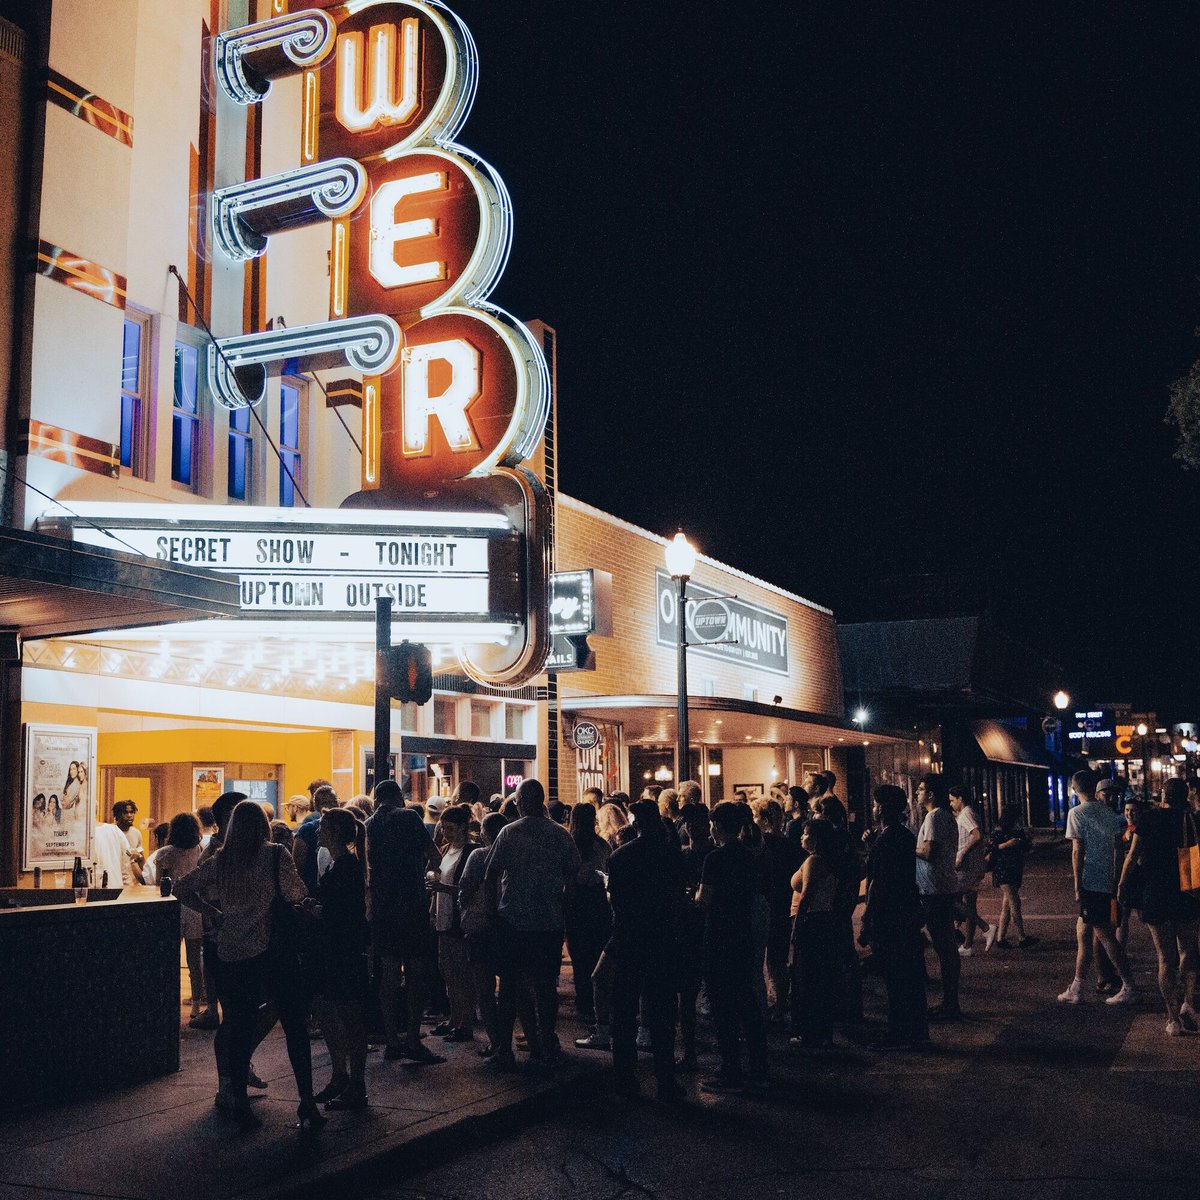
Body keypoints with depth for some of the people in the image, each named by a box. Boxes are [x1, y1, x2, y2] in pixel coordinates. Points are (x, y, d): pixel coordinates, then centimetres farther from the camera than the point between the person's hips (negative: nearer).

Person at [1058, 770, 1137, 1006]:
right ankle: (1076, 989, 14)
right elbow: (1118, 849, 13)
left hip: (1090, 882, -8)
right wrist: (1116, 881, 19)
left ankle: (1129, 988, -1)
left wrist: (1078, 886, -11)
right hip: (1107, 881, 8)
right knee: (1083, 932, 12)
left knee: (1105, 935, -3)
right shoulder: (1109, 813, 12)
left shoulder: (1077, 813, -9)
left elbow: (1078, 851, -13)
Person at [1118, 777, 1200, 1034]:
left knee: (1166, 958, 6)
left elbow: (1133, 856, -3)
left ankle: (1174, 1019, 6)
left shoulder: (1149, 818, -4)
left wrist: (1122, 884, 8)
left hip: (1155, 895, -1)